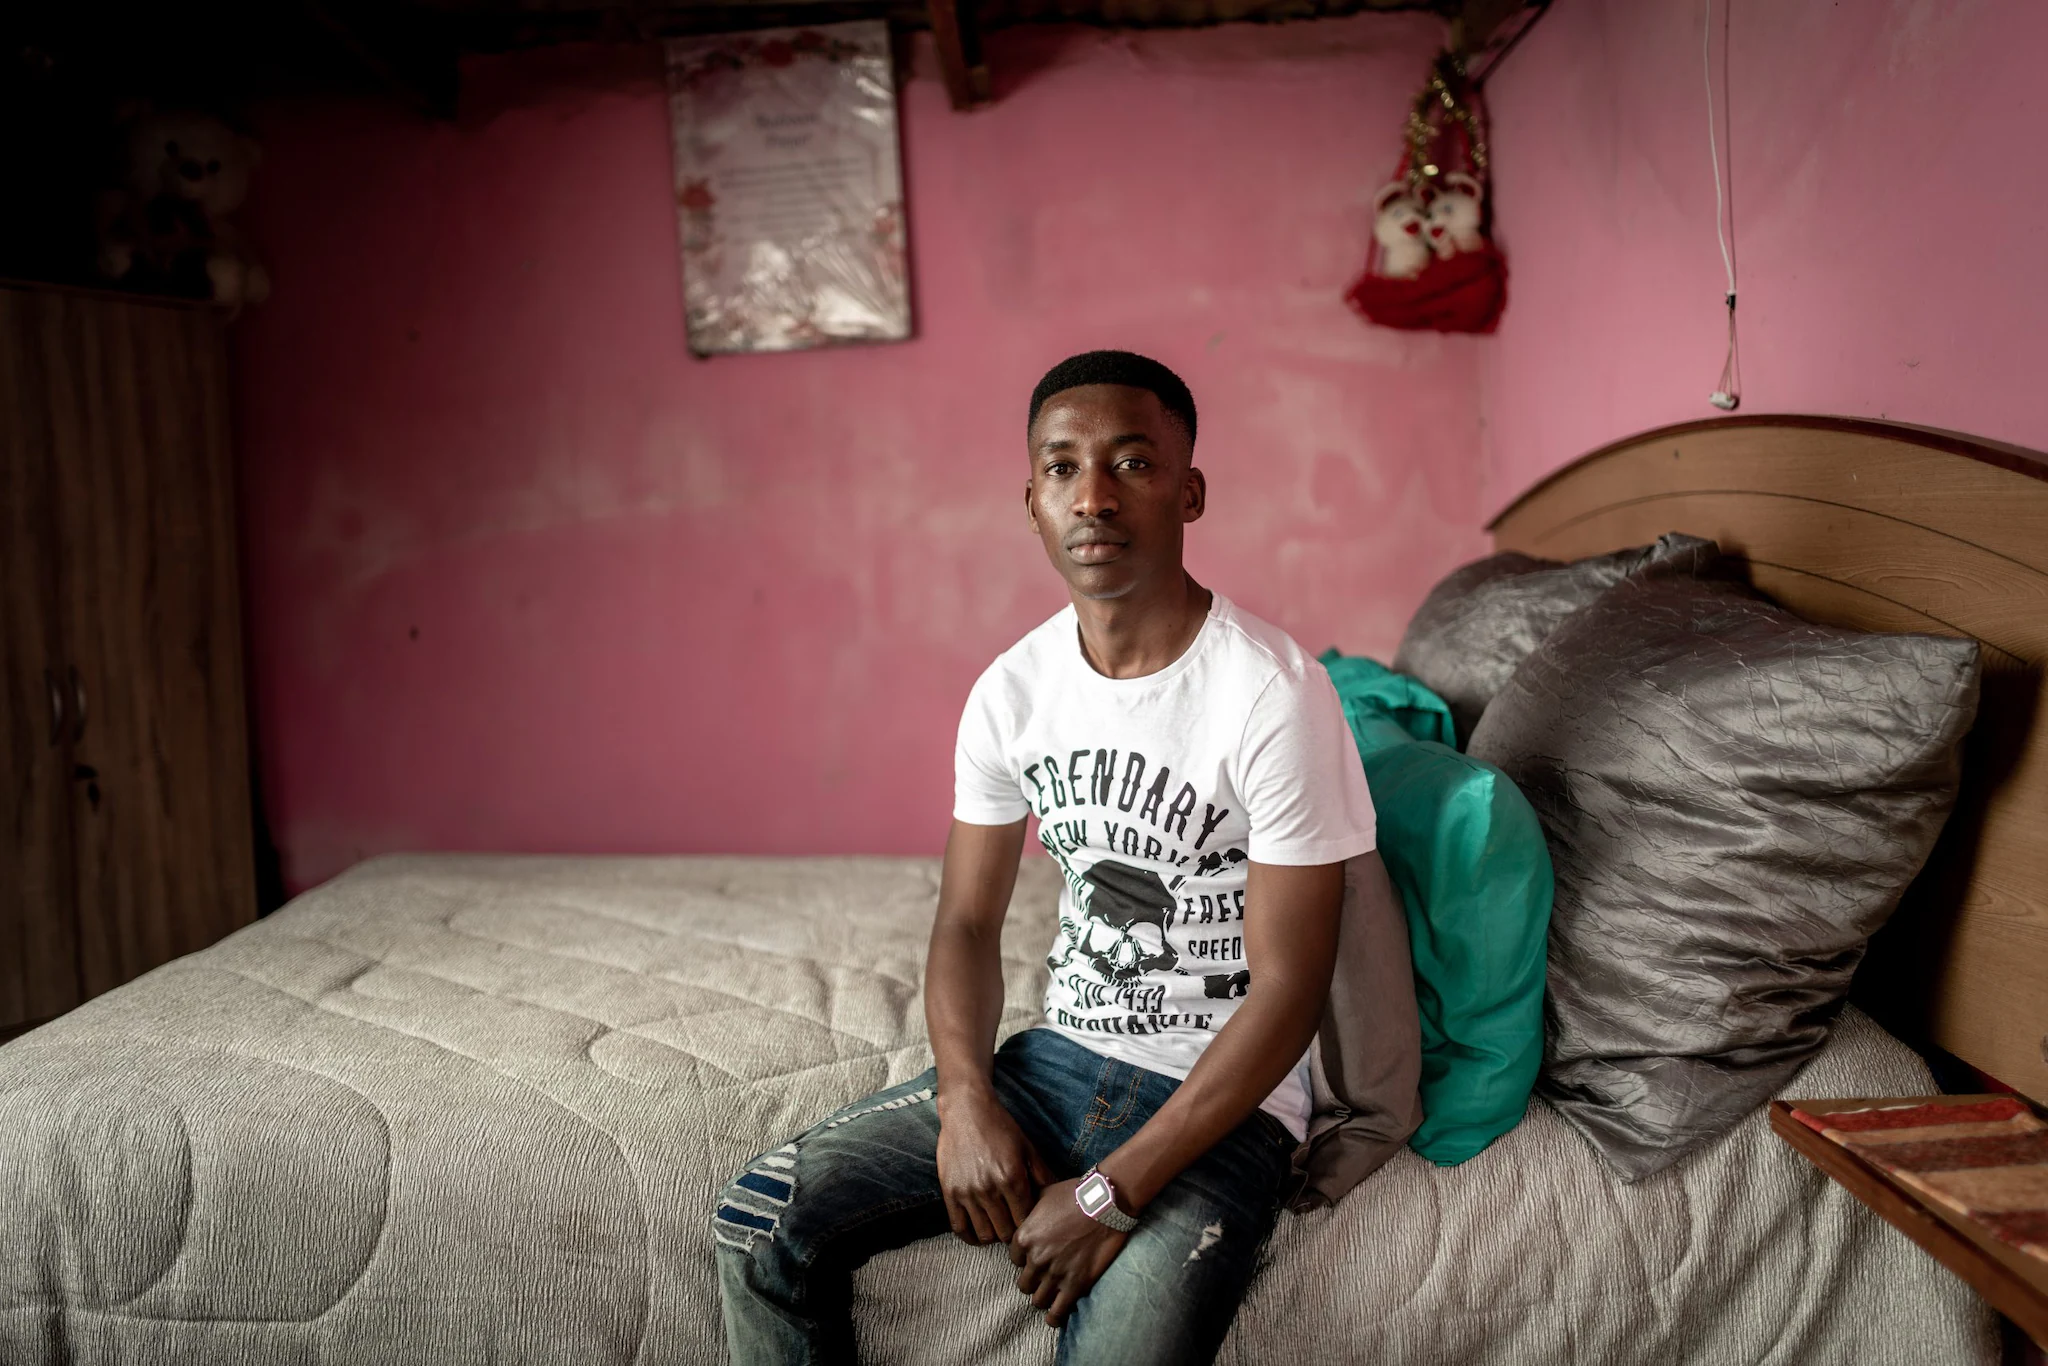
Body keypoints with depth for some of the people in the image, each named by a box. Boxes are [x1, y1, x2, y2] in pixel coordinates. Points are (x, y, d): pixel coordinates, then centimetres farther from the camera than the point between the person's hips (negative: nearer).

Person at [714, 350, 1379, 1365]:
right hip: (1058, 1054, 5)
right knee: (763, 1219, -6)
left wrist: (1114, 1193, -18)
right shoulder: (1012, 690, 0)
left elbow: (1288, 989, -17)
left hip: (1222, 1097, -4)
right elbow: (968, 919, 8)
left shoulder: (1275, 693, -18)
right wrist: (966, 1099, -11)